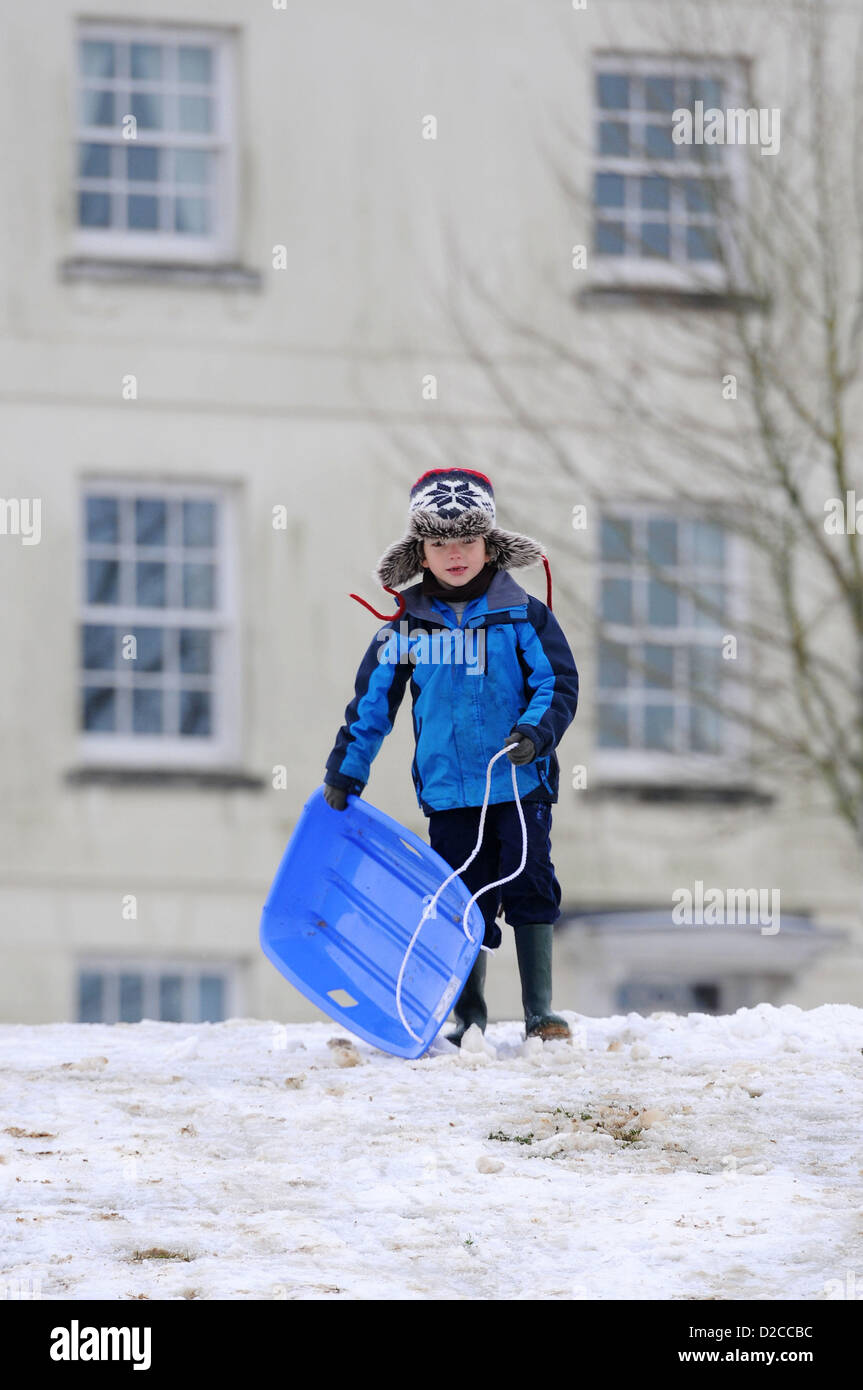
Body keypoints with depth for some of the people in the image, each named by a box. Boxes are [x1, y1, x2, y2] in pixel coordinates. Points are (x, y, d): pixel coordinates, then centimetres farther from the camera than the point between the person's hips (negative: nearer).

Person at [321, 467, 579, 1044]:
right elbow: (372, 701, 12)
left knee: (530, 887, -8)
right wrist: (346, 769, 6)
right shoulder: (406, 626, 7)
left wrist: (534, 733, -17)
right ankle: (470, 1018, 12)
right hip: (448, 792, 2)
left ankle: (541, 1012, -3)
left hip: (521, 783, -2)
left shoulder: (523, 614, 2)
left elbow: (559, 683, 0)